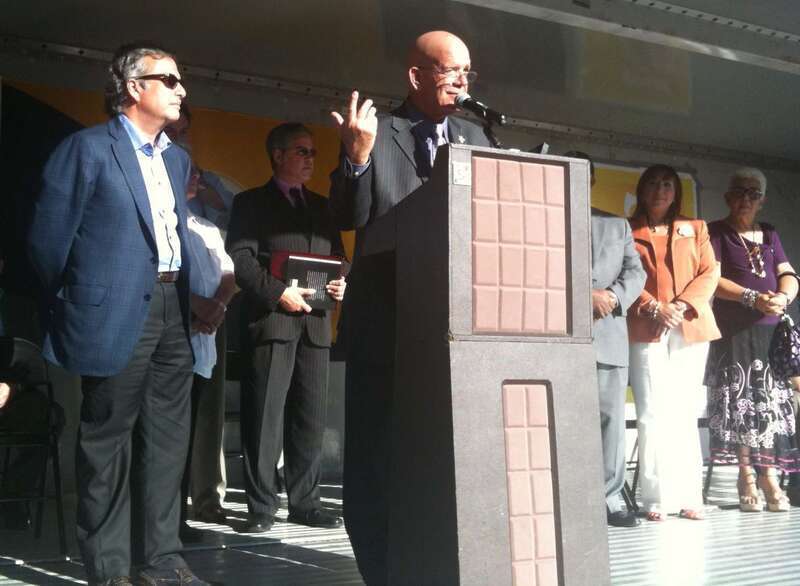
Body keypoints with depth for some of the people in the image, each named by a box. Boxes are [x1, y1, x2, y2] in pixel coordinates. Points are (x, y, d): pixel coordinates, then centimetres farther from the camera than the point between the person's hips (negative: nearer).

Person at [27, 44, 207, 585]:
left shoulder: (178, 159, 17)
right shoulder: (89, 147, -5)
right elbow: (49, 237, -5)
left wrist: (188, 297, 12)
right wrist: (74, 307, 3)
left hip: (172, 309, 7)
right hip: (118, 311, -7)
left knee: (167, 439, 9)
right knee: (109, 441, 1)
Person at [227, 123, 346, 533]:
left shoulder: (322, 206, 23)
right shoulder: (251, 203, 6)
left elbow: (338, 256, 23)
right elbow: (241, 258, -6)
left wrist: (342, 283, 1)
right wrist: (278, 293, -16)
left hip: (315, 323, 5)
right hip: (269, 320, -5)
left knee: (310, 417, 6)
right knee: (265, 417, -5)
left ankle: (305, 501, 13)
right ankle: (261, 506, 1)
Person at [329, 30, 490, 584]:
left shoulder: (475, 138, 14)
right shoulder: (375, 130, 0)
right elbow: (348, 218, -8)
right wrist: (358, 155, -22)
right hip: (386, 317, -4)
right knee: (378, 448, 4)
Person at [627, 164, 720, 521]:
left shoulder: (695, 229, 17)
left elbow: (710, 273, 8)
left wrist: (682, 306, -8)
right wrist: (654, 308, -12)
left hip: (690, 328, 3)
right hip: (646, 329, -2)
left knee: (685, 412, 5)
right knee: (653, 412, -7)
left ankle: (689, 496, 8)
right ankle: (656, 498, -4)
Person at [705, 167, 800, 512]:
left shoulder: (770, 234, 19)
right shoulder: (715, 232, 5)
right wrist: (754, 298, -18)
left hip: (771, 330, 4)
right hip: (733, 331, -4)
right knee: (740, 402, -6)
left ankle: (770, 476, 2)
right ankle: (746, 478, -1)